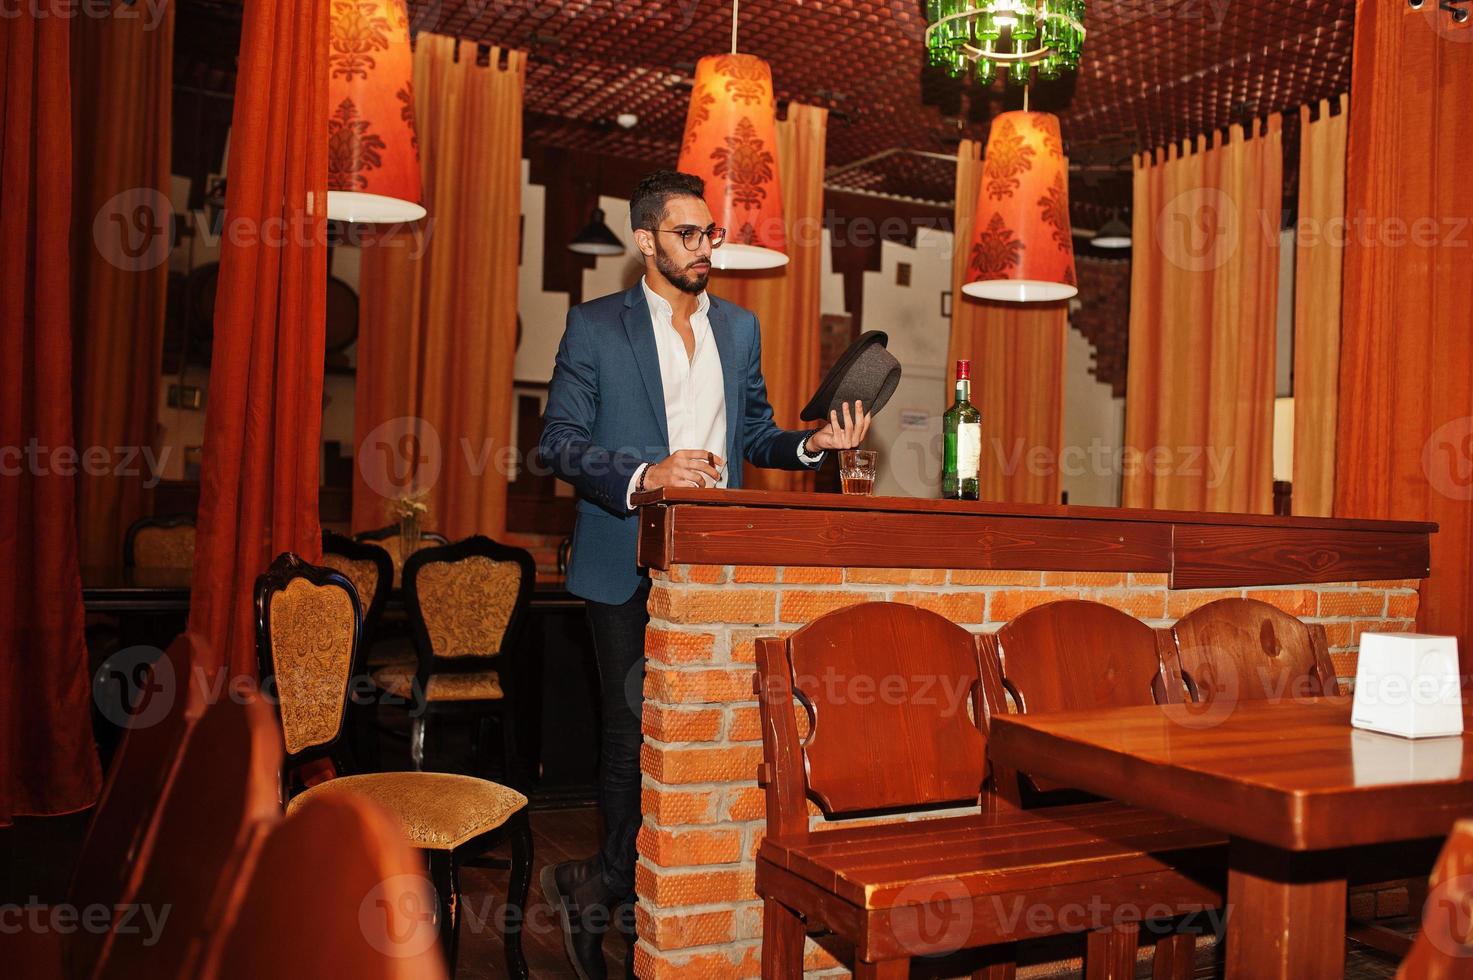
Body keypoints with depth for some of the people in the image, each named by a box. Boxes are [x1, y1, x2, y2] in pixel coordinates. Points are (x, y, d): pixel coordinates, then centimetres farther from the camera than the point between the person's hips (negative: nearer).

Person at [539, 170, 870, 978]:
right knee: (633, 738, 1)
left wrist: (811, 444, -1)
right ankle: (613, 891, 24)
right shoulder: (595, 325, 0)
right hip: (630, 567, -4)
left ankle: (601, 891, 25)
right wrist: (643, 475, -22)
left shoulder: (740, 328, 14)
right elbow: (560, 442, -7)